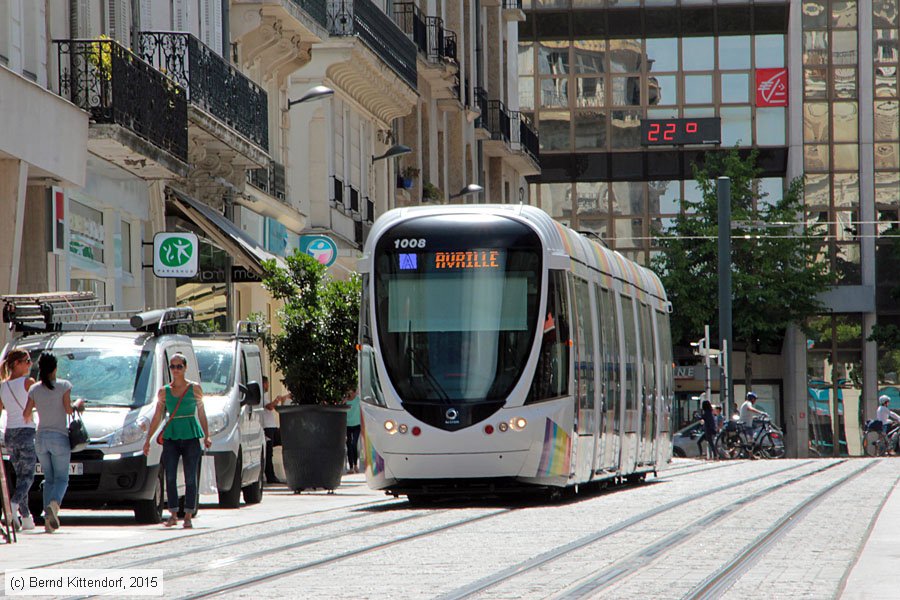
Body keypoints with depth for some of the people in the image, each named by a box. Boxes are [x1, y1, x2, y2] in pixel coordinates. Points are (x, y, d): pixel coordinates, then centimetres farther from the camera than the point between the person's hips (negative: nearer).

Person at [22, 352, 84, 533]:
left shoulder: (34, 389, 4)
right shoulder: (63, 386, -6)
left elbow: (26, 414, 3)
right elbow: (68, 409, -12)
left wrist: (30, 417, 26)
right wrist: (78, 405, 9)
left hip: (41, 437, 3)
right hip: (59, 437, -3)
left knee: (49, 479, 13)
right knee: (61, 478, 2)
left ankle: (48, 518, 0)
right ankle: (54, 503, -29)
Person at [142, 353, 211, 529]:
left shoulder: (195, 389, 6)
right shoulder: (164, 391, 9)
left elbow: (201, 414, 10)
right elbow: (157, 417, 13)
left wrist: (207, 436, 3)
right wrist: (148, 439, 9)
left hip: (191, 436, -1)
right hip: (171, 436, 2)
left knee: (190, 478, -2)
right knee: (170, 477, -4)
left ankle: (188, 516, 3)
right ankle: (173, 514, 1)